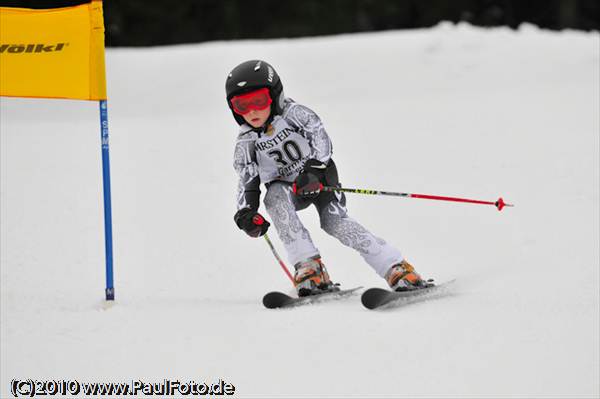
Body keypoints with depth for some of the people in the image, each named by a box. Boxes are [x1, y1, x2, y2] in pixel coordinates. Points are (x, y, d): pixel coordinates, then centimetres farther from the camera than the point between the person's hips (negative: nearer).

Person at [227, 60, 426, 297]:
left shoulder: (292, 113, -14)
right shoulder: (246, 143, -5)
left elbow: (319, 137, -20)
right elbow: (247, 181, -3)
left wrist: (314, 168, -35)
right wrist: (246, 212, -19)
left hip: (318, 177, -2)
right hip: (285, 186, 3)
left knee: (334, 222, -25)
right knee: (274, 197, -32)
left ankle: (396, 268, -23)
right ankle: (309, 267, -36)